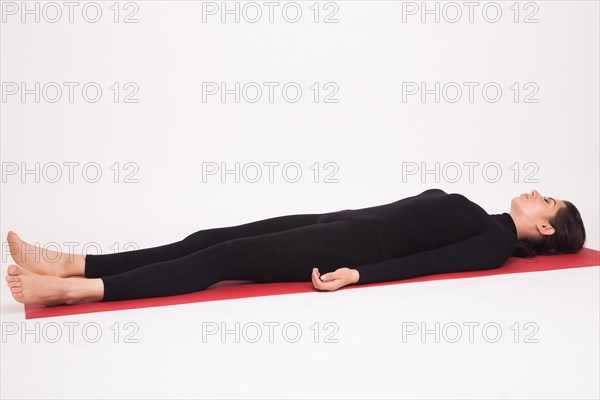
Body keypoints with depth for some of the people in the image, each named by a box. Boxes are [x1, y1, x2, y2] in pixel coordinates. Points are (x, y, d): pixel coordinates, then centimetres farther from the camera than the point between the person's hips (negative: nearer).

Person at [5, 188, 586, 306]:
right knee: (210, 239, -5)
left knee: (223, 259, -21)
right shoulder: (481, 220, 27)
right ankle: (70, 265, -8)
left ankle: (77, 289, -24)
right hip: (351, 225, 8)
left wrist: (358, 274, -25)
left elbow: (425, 261, -14)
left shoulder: (498, 241, 0)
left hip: (358, 245, -8)